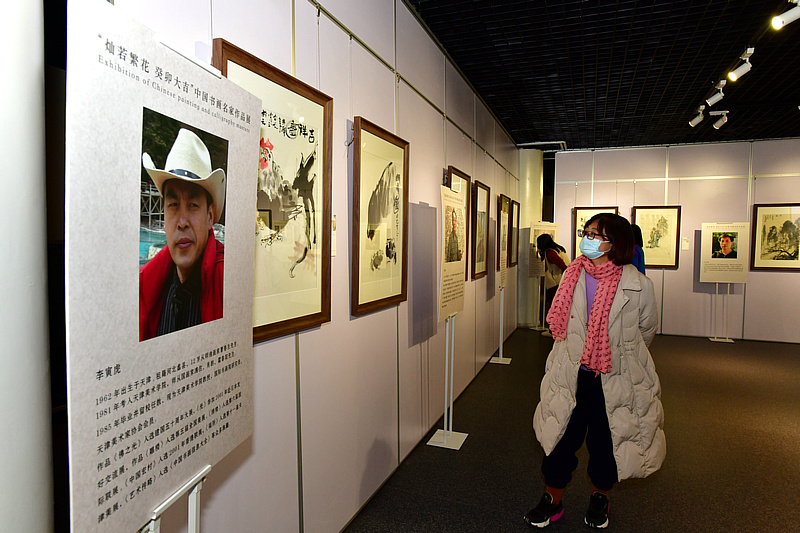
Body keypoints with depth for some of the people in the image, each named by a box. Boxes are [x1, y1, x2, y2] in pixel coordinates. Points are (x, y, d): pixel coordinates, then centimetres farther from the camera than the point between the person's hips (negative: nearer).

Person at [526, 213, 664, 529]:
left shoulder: (638, 285, -12)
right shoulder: (572, 276, -2)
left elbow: (646, 330, 6)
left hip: (614, 378, -2)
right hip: (572, 375, 2)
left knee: (606, 442, 14)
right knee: (561, 437, 9)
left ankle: (599, 500, 41)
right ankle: (552, 501, 31)